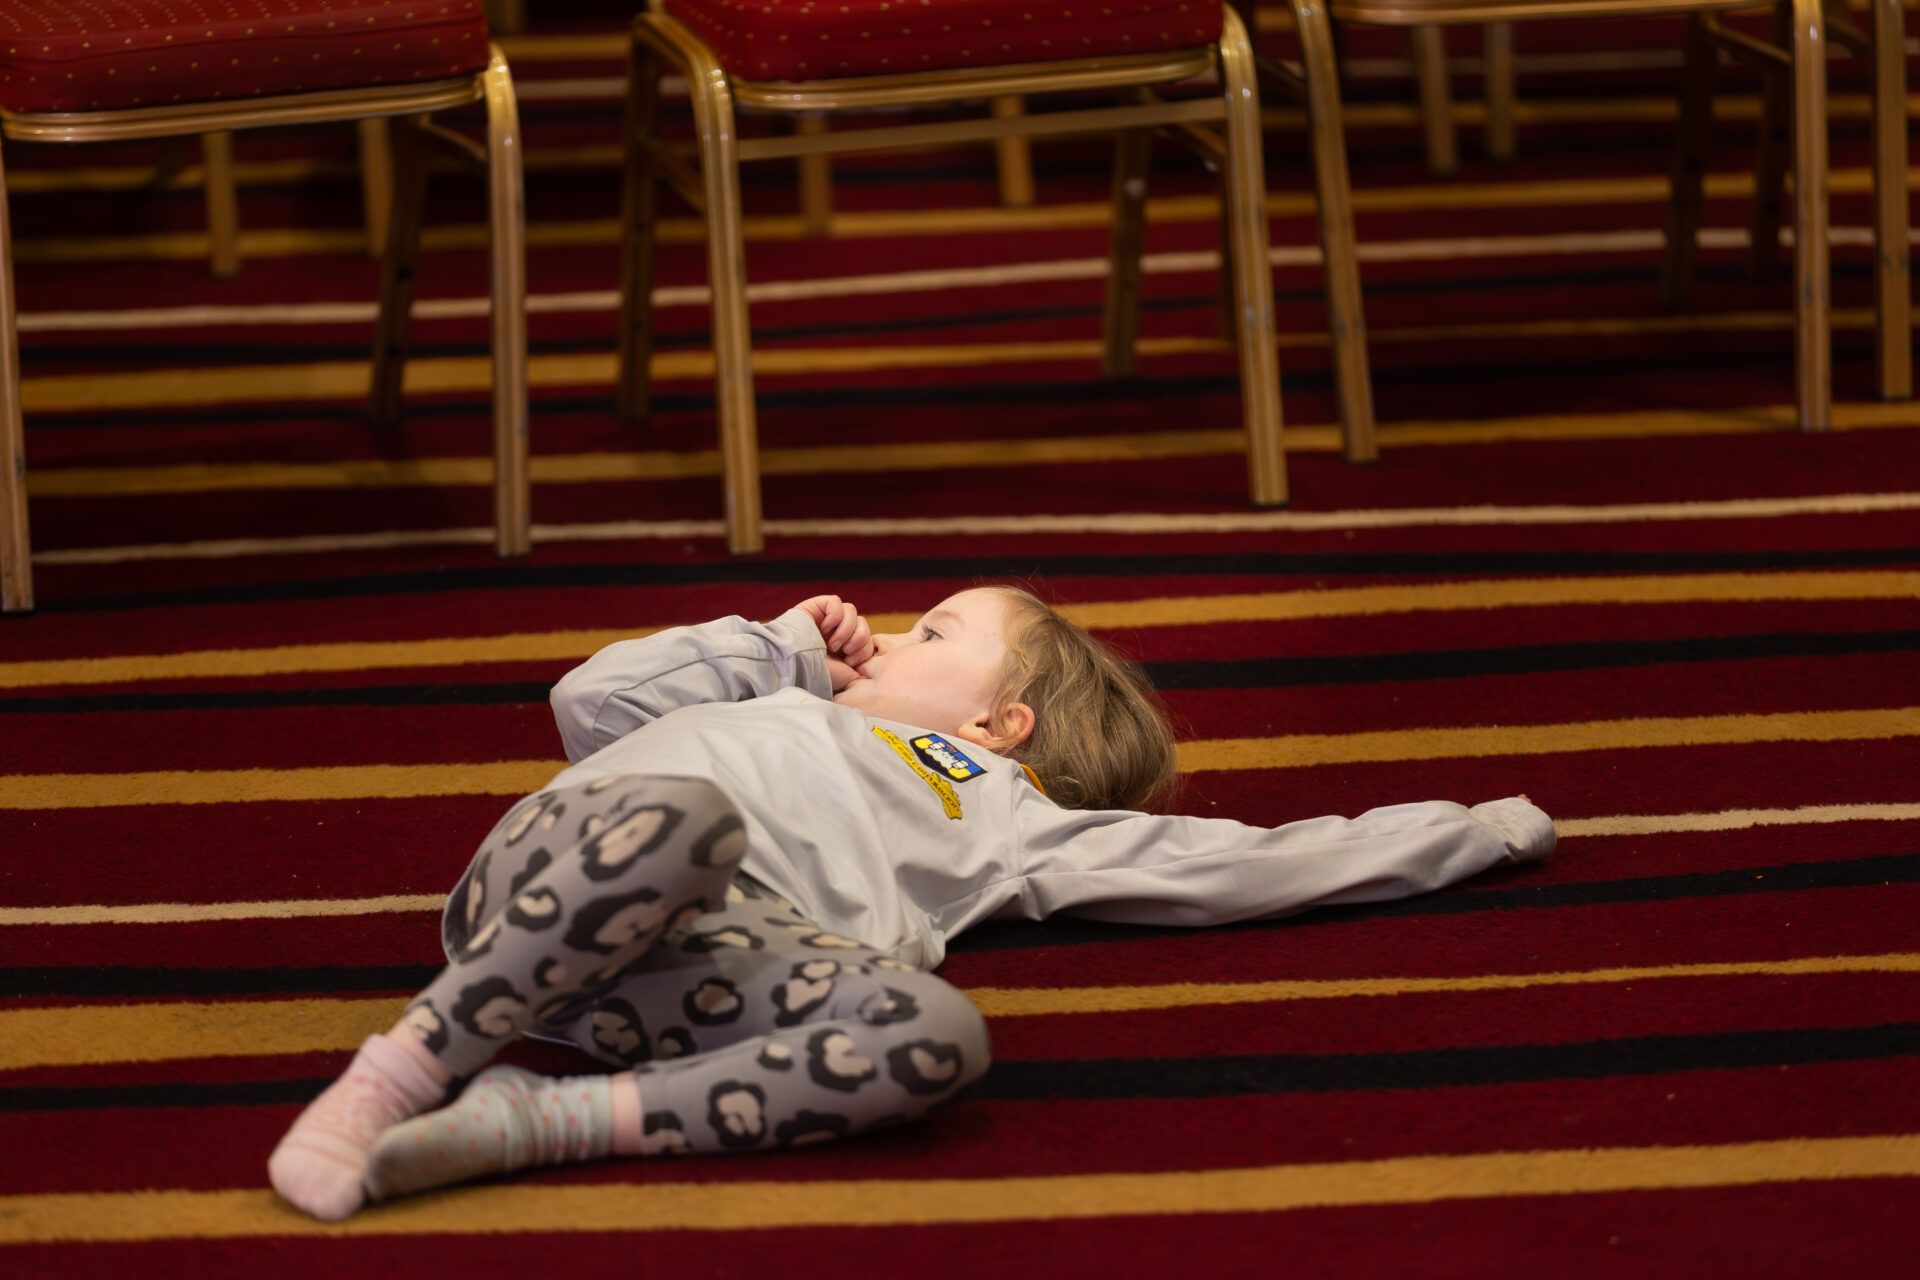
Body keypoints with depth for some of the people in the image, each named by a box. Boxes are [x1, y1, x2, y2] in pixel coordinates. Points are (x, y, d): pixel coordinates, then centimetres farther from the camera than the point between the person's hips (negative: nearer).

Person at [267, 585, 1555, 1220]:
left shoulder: (1008, 820, 33)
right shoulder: (796, 711, 43)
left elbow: (1246, 862, 30)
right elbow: (597, 698, 46)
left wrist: (1479, 831, 32)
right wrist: (780, 646, 46)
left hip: (704, 954, 0)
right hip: (550, 872, 1)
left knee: (935, 1032, -33)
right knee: (686, 815, -37)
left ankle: (535, 1121, -36)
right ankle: (402, 1068, -32)